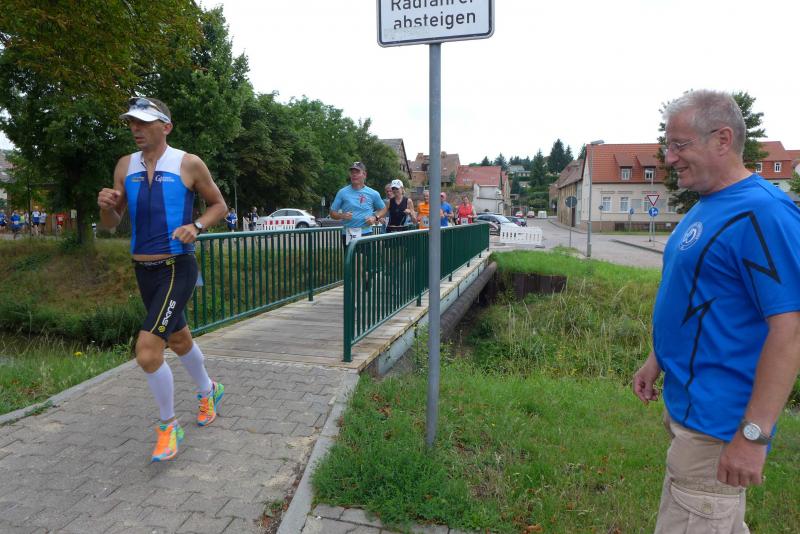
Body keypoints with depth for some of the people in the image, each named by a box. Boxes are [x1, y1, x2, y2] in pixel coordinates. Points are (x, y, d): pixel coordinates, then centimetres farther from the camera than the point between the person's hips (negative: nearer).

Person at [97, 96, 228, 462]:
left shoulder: (189, 164, -7)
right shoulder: (125, 166, 6)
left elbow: (219, 205, 3)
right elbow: (111, 225, 9)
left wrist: (196, 226, -15)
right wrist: (106, 205, -13)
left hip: (177, 269, -6)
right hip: (143, 270, 6)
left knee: (147, 352, -16)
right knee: (178, 339, 22)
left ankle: (168, 426, 7)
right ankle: (208, 390, 47)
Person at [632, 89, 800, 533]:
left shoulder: (761, 212, -20)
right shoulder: (706, 208, 9)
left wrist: (754, 433, -24)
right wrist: (656, 361, 18)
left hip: (716, 420, -9)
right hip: (686, 403, 9)